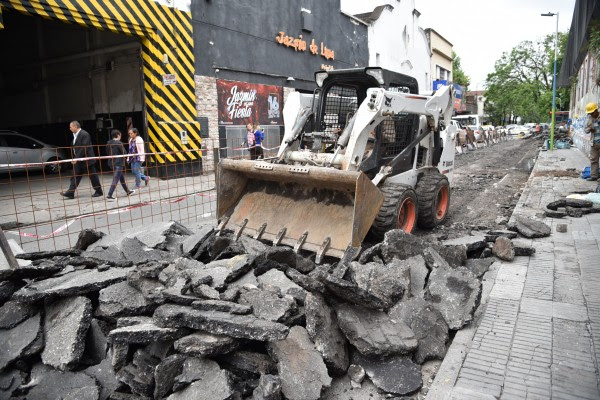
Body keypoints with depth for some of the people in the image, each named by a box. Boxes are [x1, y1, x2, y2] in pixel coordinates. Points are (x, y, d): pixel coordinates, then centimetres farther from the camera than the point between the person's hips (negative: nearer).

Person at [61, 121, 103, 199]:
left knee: (93, 176, 1)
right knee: (75, 176, 6)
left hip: (86, 160, -9)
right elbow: (75, 148, 16)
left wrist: (76, 158, -22)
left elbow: (84, 148, -22)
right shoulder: (75, 135, 12)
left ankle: (98, 191, 12)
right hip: (78, 161, 9)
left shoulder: (84, 134, -15)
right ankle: (70, 193, 7)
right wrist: (74, 158, 9)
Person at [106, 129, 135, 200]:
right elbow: (124, 153, -12)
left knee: (122, 178, 20)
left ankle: (128, 191, 32)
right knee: (115, 180, -7)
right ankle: (109, 195, -12)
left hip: (111, 162, 8)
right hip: (118, 163, -8)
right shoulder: (119, 143, -14)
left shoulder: (108, 143, 8)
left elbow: (107, 153, 14)